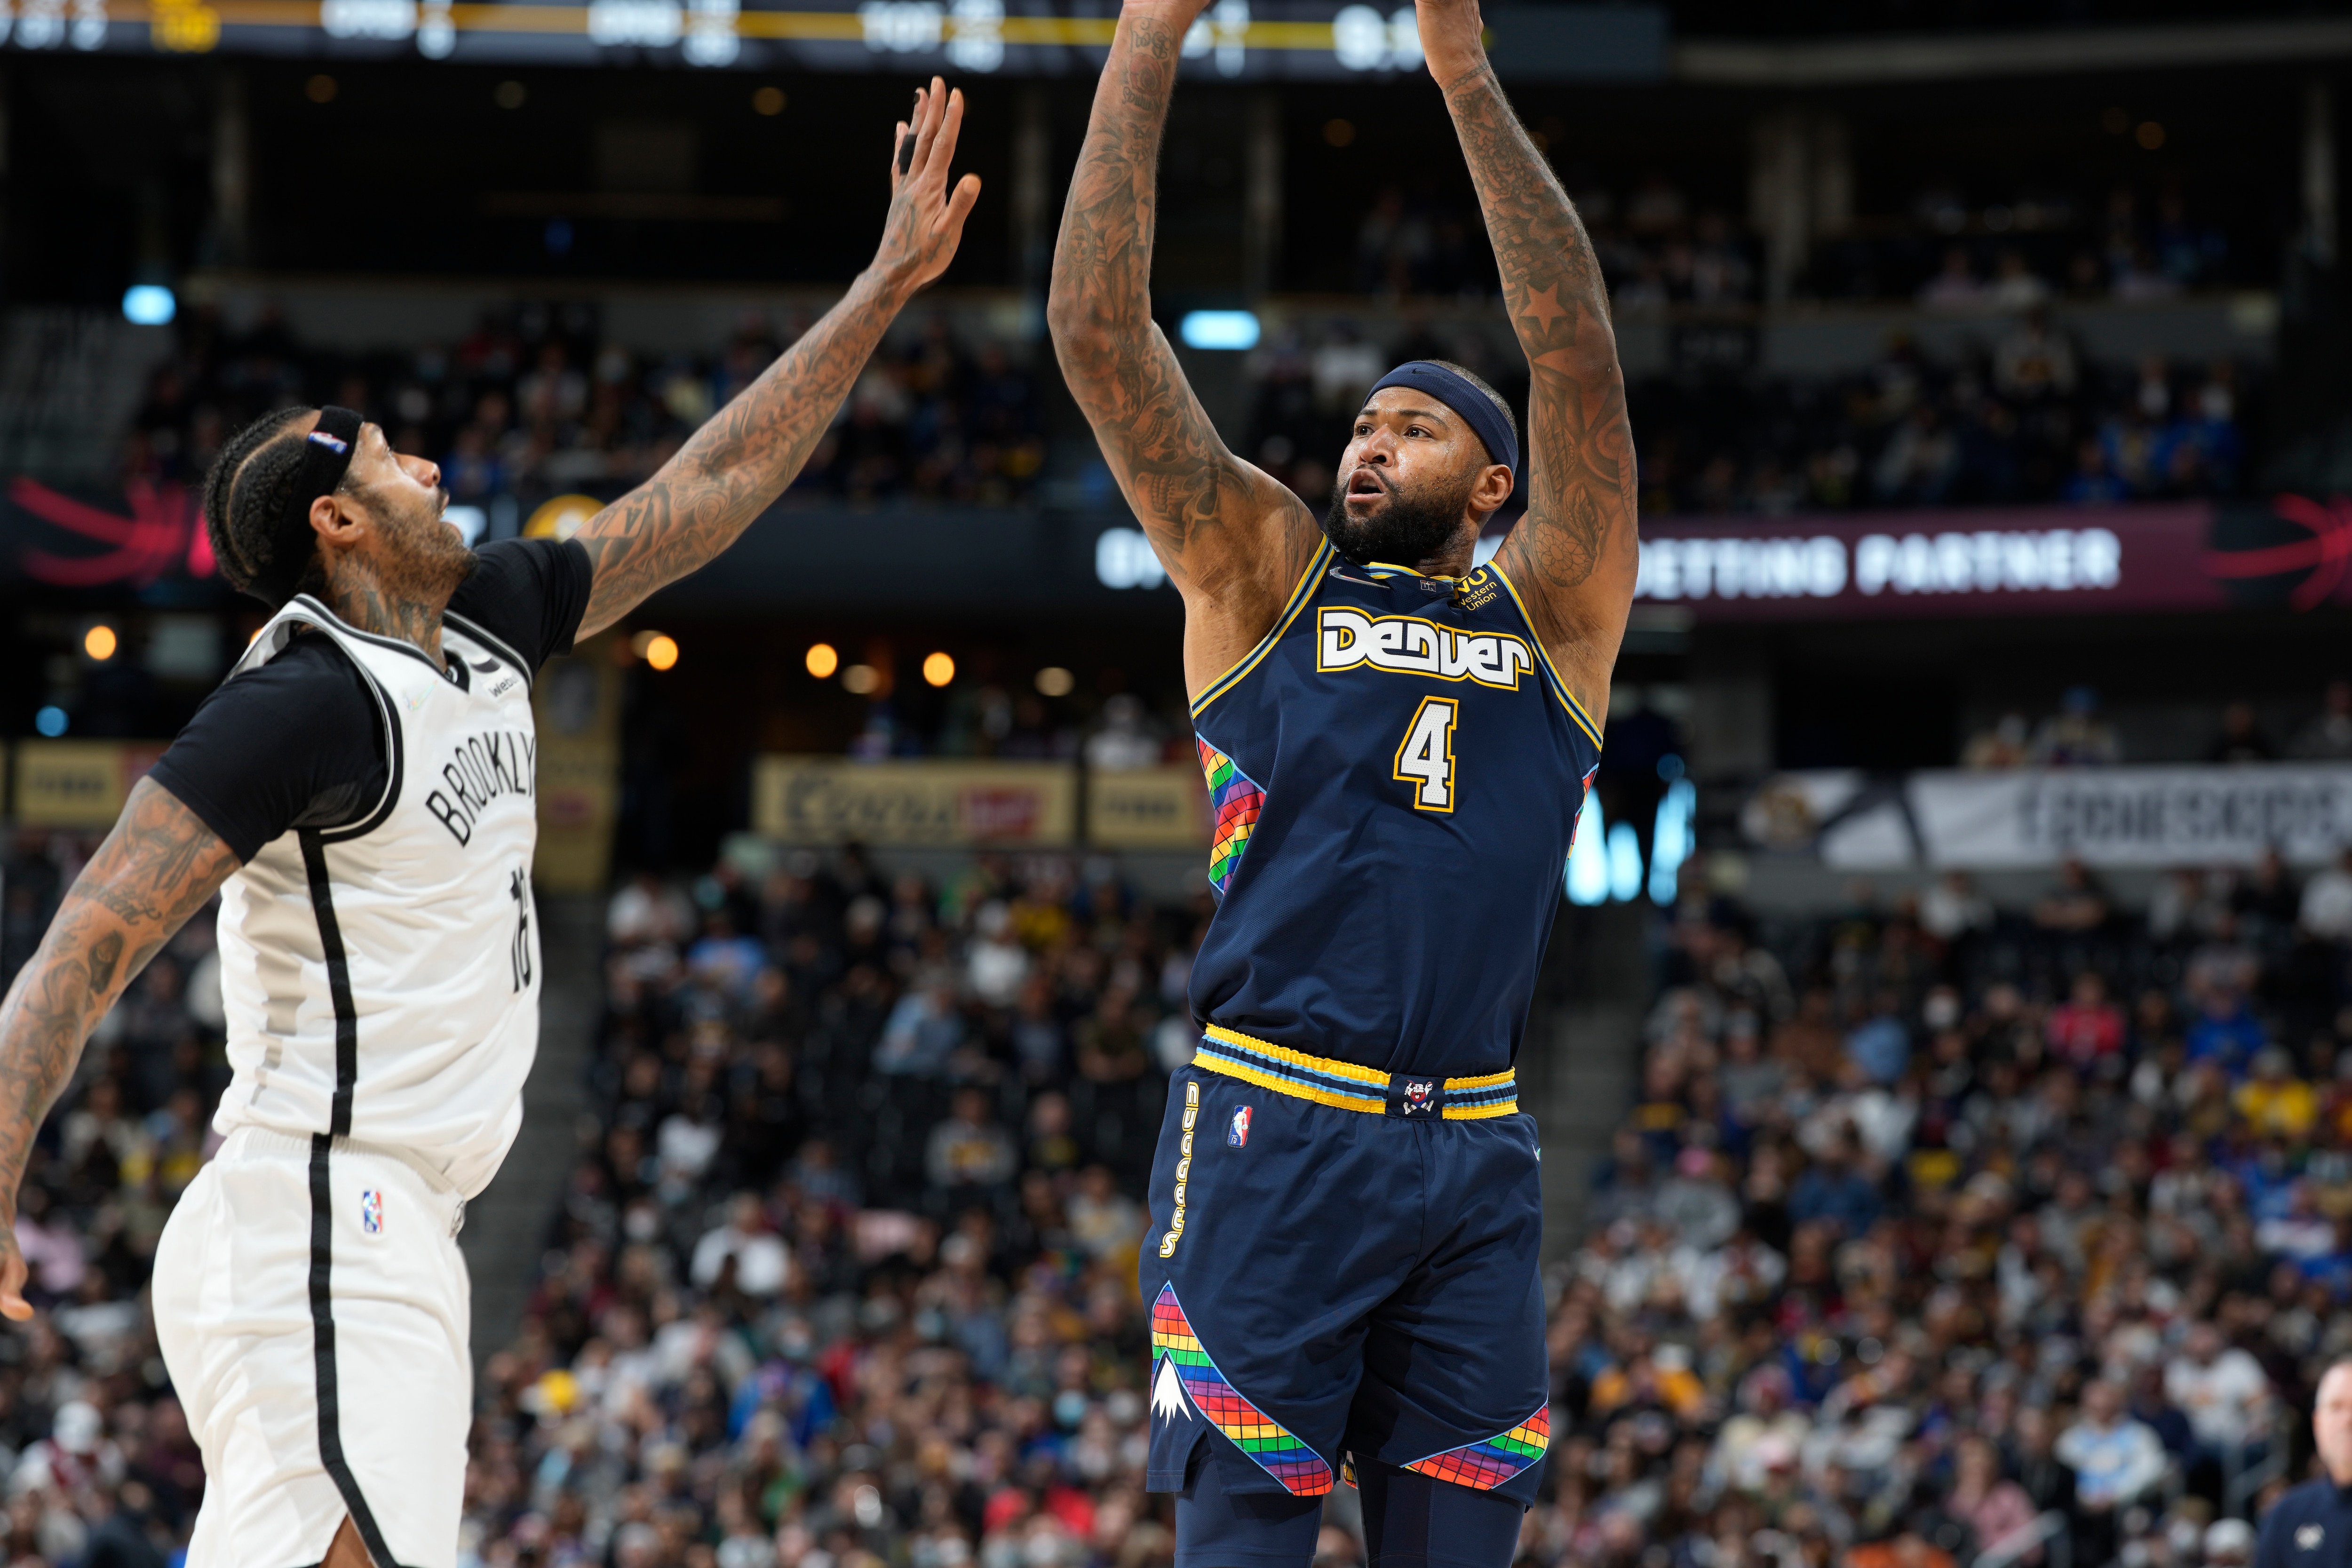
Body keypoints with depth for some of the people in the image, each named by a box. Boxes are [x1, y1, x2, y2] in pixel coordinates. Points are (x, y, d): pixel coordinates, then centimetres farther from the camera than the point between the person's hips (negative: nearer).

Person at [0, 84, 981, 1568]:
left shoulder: (486, 619, 15)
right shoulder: (303, 702, -12)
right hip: (315, 1232, -9)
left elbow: (707, 492, 24)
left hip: (396, 1244, 9)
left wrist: (884, 289, 25)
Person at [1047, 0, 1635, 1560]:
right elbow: (1098, 329, 4)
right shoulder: (1269, 577, 11)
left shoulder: (1552, 612, 13)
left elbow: (1580, 354, 1)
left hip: (1476, 1153, 2)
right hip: (1275, 1127, -2)